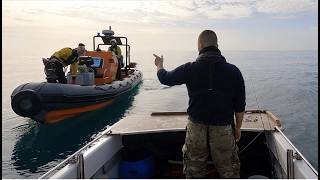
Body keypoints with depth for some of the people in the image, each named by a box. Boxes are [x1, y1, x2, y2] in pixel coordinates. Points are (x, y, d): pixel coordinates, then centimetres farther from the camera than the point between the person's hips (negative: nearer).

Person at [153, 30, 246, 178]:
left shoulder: (189, 69, -9)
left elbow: (165, 78, 8)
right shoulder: (233, 71, -7)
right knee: (229, 171, 15)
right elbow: (240, 106, -2)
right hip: (223, 129, 0)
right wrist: (238, 128, 12)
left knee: (194, 171, 18)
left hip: (196, 128, 0)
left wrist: (159, 65, 30)